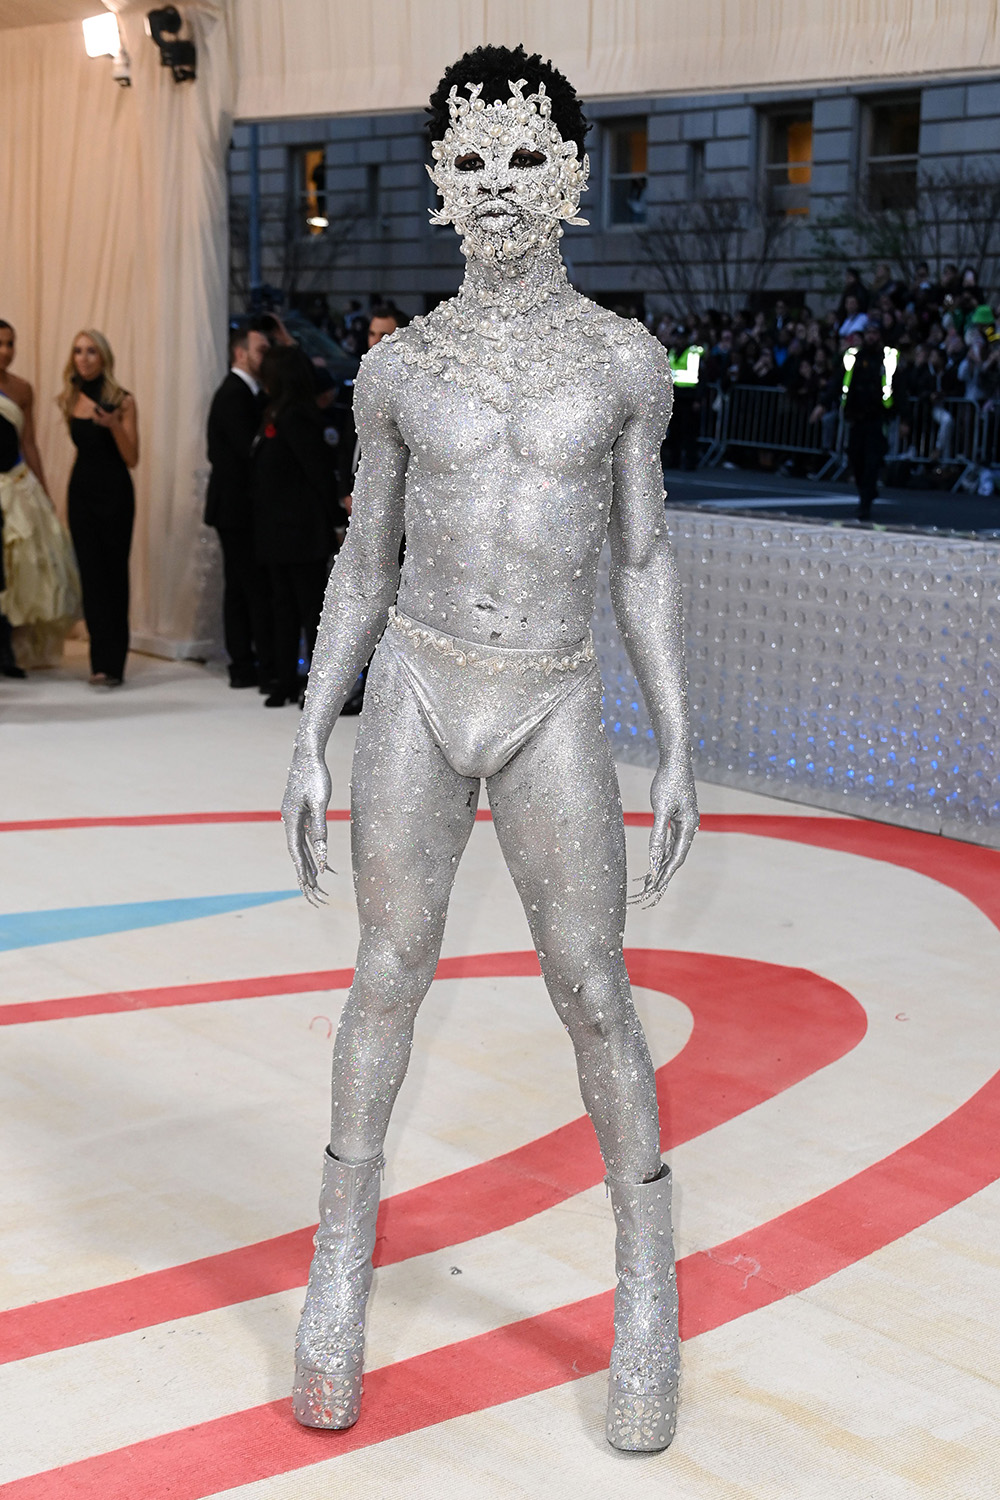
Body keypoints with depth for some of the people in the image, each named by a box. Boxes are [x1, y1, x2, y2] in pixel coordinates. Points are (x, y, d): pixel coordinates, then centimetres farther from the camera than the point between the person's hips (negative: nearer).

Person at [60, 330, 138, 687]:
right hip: (81, 490, 4)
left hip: (114, 492, -4)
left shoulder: (122, 400, -4)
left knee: (113, 573, -3)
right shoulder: (71, 400, 8)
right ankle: (102, 662, 2)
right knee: (91, 573, -1)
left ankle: (111, 664, -2)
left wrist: (113, 425, -20)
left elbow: (132, 458, -9)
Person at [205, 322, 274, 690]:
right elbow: (251, 449, -21)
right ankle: (269, 670, -8)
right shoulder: (234, 396, -14)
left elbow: (251, 447, 12)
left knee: (240, 587, 11)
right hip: (240, 506, -10)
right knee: (260, 588, -9)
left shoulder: (241, 392, 17)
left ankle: (243, 666, 15)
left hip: (235, 507, 10)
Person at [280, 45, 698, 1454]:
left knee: (594, 992, 1)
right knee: (389, 975, 7)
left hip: (553, 714, -1)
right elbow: (363, 567, 8)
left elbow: (644, 562, 3)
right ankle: (343, 1258, 24)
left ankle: (648, 1275, 20)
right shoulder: (400, 366, 3)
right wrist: (310, 743, 4)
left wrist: (680, 747, -2)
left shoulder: (624, 358, 1)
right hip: (414, 693, 1)